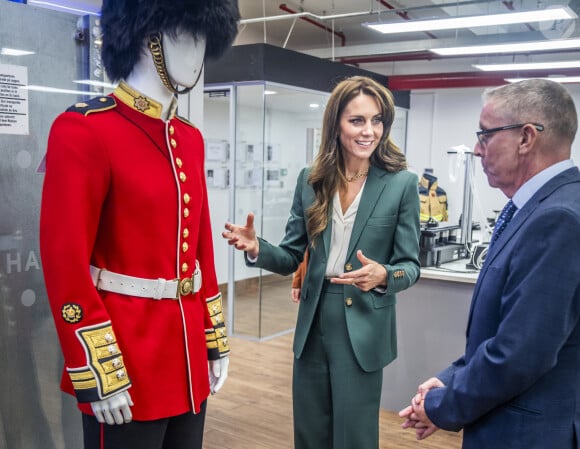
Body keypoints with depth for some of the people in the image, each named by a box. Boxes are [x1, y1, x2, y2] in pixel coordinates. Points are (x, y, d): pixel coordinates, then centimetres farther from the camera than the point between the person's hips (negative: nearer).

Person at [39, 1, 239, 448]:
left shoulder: (190, 138, 9)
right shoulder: (83, 130, -14)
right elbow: (65, 262, -16)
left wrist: (215, 340, 12)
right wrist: (100, 374, -16)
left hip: (186, 354, 7)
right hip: (125, 361, -7)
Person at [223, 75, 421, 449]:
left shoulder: (402, 183, -8)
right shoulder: (311, 180, 1)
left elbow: (410, 265, -6)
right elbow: (292, 257, 3)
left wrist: (383, 276, -29)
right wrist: (257, 249, -17)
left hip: (363, 330, -3)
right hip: (313, 325, 4)